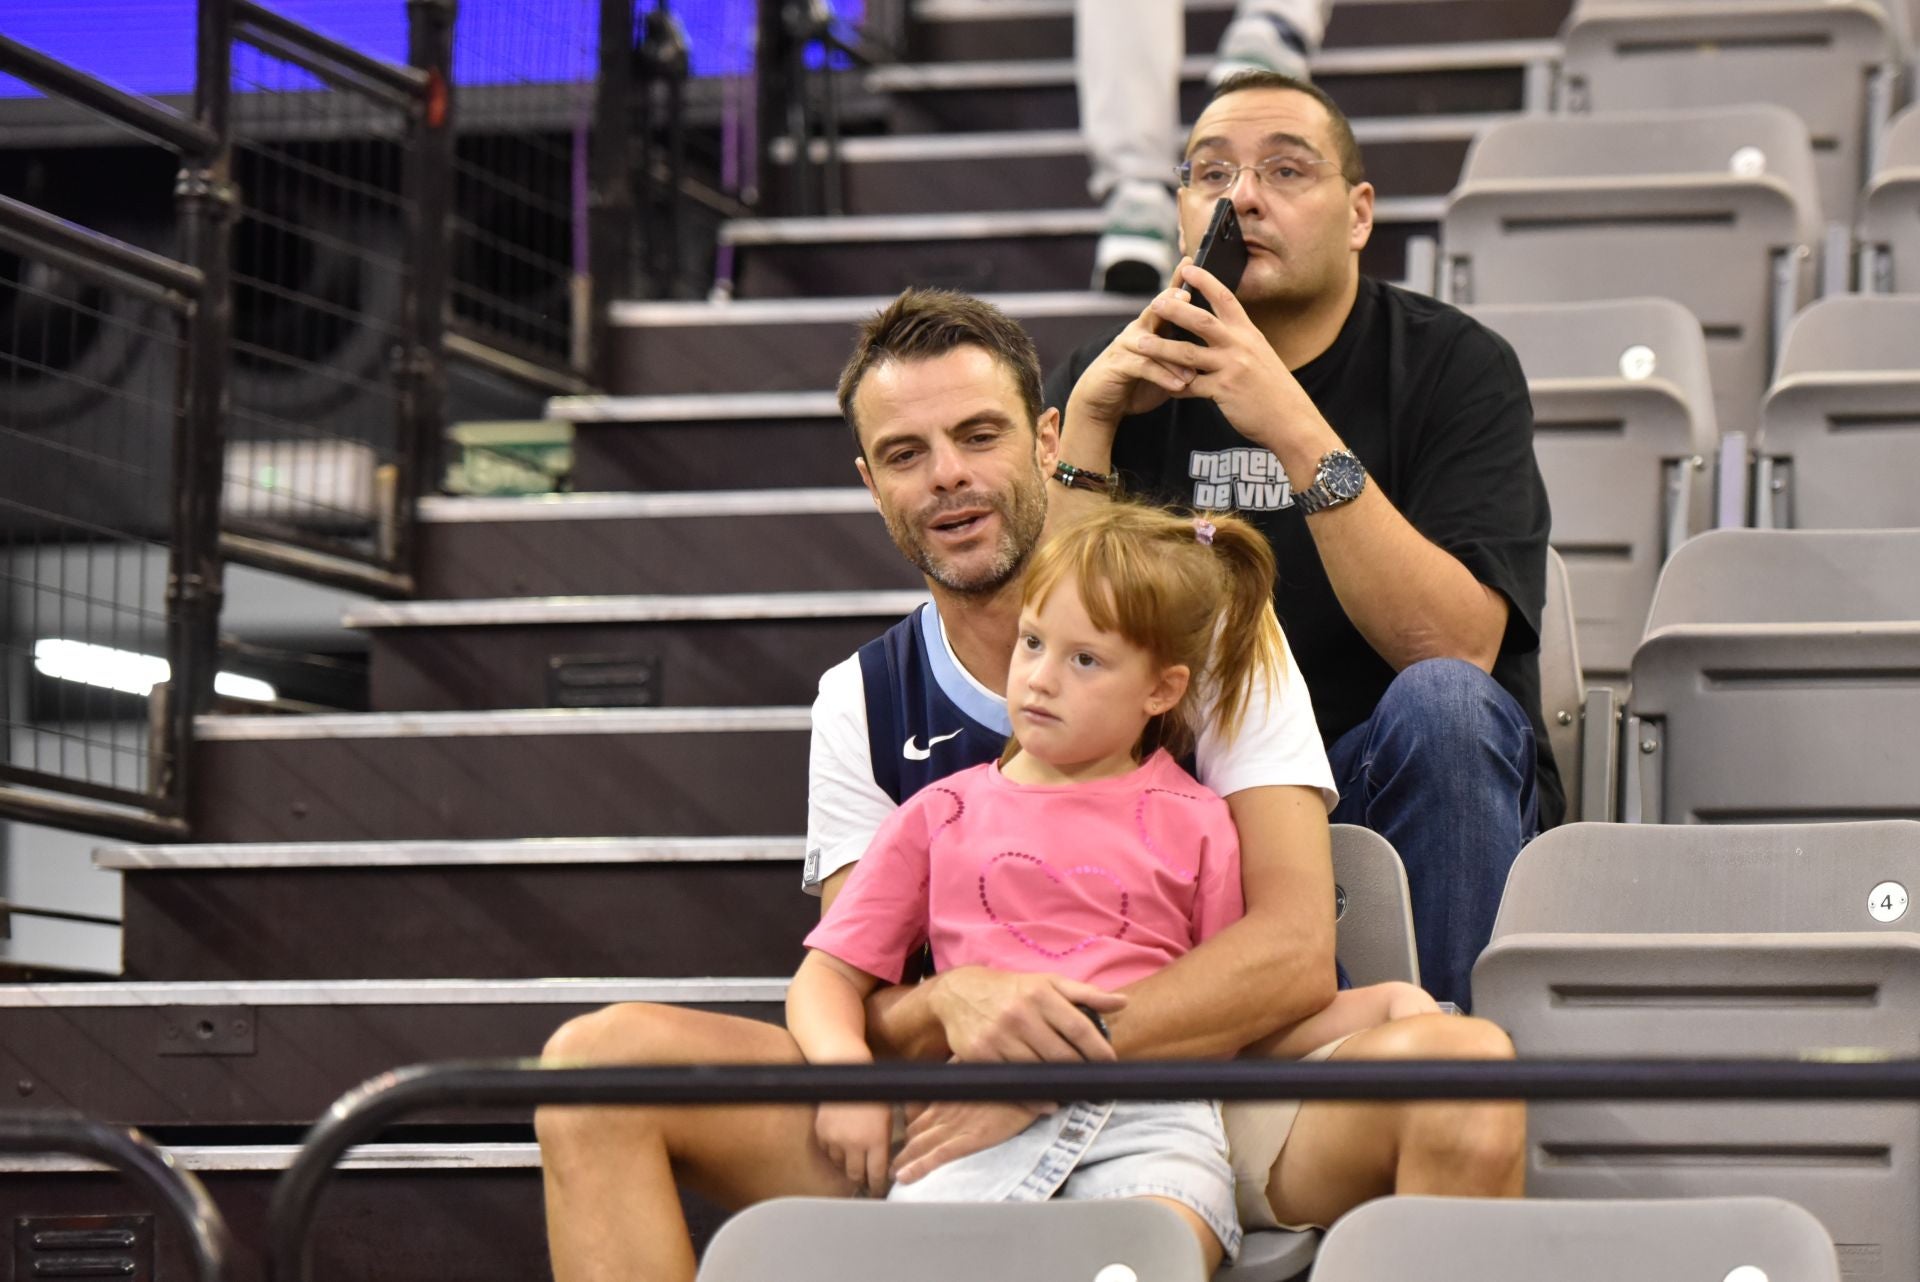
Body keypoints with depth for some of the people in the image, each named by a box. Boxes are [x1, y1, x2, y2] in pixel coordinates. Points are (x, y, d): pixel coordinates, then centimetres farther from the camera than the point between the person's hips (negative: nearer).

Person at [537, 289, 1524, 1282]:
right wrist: (952, 1003, -22)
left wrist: (1048, 1062, -23)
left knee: (1459, 1064, -35)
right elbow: (851, 1000, 4)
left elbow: (1296, 953, -9)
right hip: (957, 1128, 3)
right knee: (601, 1056, -17)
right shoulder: (860, 704, 11)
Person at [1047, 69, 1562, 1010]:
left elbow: (1455, 647, -21)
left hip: (1398, 793, -1)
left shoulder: (1454, 366, -3)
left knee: (1442, 702, -32)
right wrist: (1088, 420, -16)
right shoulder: (1115, 382, 6)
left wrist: (1295, 430, -29)